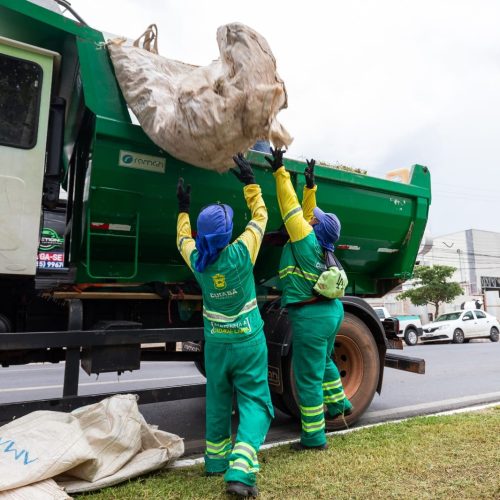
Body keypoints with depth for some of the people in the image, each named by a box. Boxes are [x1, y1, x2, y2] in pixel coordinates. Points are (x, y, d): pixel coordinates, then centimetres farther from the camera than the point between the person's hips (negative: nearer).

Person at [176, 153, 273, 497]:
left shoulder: (196, 259, -9)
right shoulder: (240, 254, -18)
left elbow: (183, 239, 16)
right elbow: (260, 216, -2)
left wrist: (183, 208, 26)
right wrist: (250, 181, 6)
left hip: (216, 343, 4)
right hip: (248, 342, -4)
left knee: (218, 401, 20)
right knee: (255, 403, 4)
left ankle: (216, 460, 34)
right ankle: (240, 472, -6)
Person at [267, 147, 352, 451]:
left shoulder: (307, 242, -17)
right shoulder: (318, 244, 4)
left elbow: (291, 208, -15)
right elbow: (306, 212, 18)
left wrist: (280, 172, -11)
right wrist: (310, 186, 20)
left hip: (311, 317, -9)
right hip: (331, 310, 9)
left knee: (308, 377, 3)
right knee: (323, 361, 32)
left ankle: (314, 438, 15)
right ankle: (338, 403, 48)